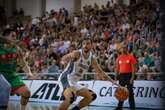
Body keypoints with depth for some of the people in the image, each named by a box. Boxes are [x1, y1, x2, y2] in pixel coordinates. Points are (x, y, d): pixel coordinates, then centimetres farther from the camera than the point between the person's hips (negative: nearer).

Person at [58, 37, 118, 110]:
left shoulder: (92, 59, 8)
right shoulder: (77, 53, -11)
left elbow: (100, 72, 14)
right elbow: (63, 59, -14)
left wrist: (112, 81, 9)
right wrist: (64, 62, -38)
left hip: (74, 82, 8)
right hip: (66, 78, -8)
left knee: (92, 96, 10)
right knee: (71, 97, -34)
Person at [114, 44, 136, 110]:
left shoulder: (130, 57, -4)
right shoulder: (119, 58, 10)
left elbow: (133, 68, -7)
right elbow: (117, 68, 15)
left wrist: (132, 77, -15)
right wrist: (116, 77, 10)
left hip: (128, 75, -5)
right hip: (121, 75, 5)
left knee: (130, 92, -4)